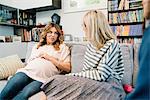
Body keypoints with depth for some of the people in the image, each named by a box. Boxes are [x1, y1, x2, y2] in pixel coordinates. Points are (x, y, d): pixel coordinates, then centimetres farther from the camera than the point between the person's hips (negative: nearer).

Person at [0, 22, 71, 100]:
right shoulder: (37, 46, 27)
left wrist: (50, 58, -2)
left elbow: (67, 68, 4)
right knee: (6, 92, -25)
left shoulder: (63, 47, 14)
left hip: (42, 79, -3)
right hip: (27, 72, 4)